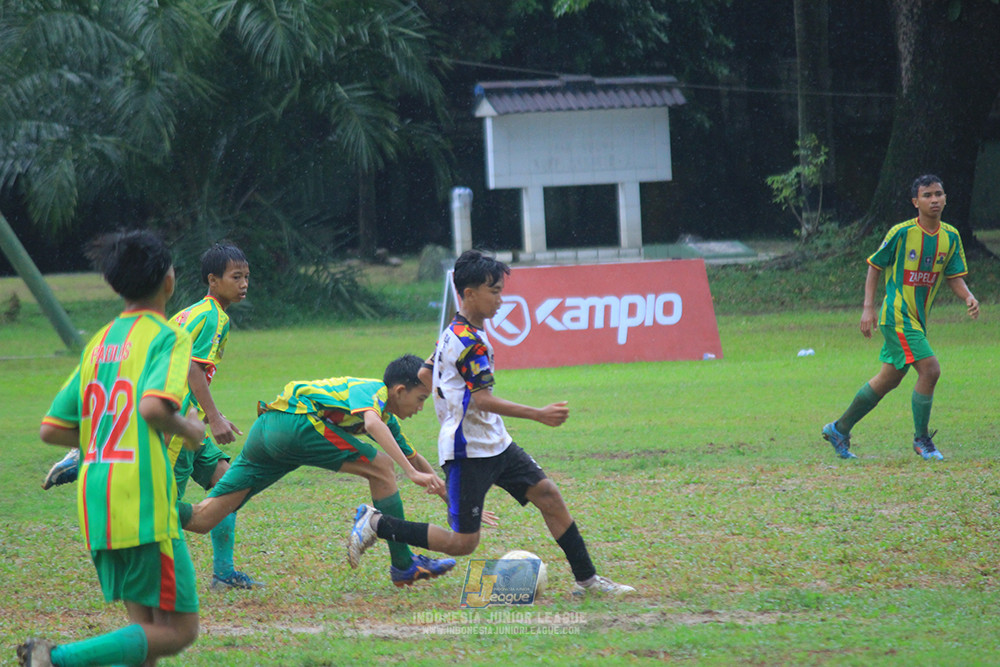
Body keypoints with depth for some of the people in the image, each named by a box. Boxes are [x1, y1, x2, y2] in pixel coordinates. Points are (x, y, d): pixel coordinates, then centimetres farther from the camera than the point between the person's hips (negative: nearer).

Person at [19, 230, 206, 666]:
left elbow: (52, 430, 15)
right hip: (144, 499, -8)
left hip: (95, 500, 8)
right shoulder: (169, 336, -5)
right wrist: (188, 429, -4)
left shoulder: (99, 341, 15)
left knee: (146, 628, 13)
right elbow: (153, 406, -23)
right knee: (177, 631, -2)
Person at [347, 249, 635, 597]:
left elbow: (424, 375, 22)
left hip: (494, 444, 10)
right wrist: (539, 414, -26)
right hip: (467, 452, -10)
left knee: (547, 493, 2)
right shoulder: (469, 341, -19)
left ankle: (586, 578, 6)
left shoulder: (453, 333, 11)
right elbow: (482, 399, -24)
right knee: (463, 542, -6)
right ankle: (377, 524, 6)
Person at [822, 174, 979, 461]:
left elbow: (954, 276, 8)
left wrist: (968, 297, -13)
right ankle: (921, 439, -4)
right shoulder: (902, 232, -12)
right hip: (897, 315, -7)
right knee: (930, 369, -18)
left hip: (918, 318, 7)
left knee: (889, 379, 14)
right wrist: (868, 307, -7)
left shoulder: (951, 236, 4)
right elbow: (875, 266, -2)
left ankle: (839, 429, 28)